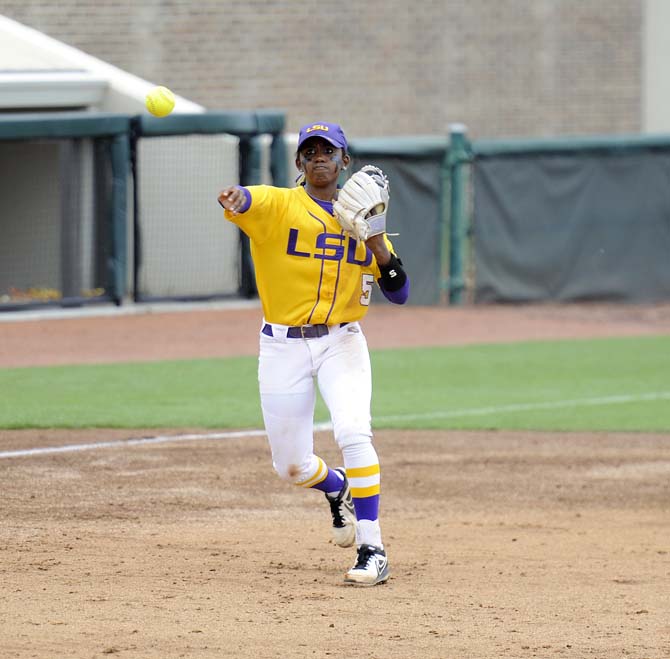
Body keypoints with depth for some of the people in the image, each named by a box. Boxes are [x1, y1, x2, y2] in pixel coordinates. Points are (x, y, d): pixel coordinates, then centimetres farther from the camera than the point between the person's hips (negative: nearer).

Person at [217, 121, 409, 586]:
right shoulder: (277, 205, -4)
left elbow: (400, 294, 3)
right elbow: (250, 201, -31)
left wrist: (378, 246, -15)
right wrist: (236, 199, -55)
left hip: (342, 342, 0)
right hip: (283, 347, 0)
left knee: (354, 432, -24)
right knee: (290, 465, 6)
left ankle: (372, 551, -21)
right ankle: (337, 488, 42)